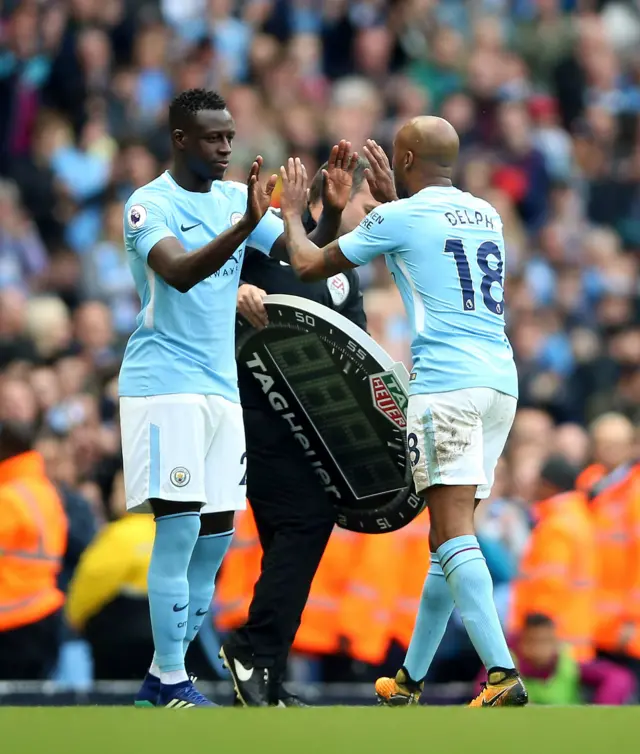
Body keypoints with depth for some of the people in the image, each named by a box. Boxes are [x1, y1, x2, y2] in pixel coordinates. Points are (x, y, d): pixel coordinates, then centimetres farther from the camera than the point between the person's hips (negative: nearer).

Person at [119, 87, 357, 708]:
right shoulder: (149, 204, -10)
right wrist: (245, 225, -40)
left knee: (216, 536, 6)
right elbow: (180, 272, -28)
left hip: (221, 388, 8)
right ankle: (171, 682, -8)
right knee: (180, 528, -12)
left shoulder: (236, 198, 11)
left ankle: (160, 679, 13)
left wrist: (332, 210, -13)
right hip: (164, 383, -7)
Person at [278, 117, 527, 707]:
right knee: (449, 535, 15)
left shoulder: (398, 218, -1)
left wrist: (292, 212, 27)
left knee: (454, 532, -14)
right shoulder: (486, 216, 18)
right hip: (501, 378, 7)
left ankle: (503, 674, -30)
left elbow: (309, 266, 9)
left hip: (445, 380, -7)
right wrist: (389, 193, 49)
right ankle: (409, 682, 24)